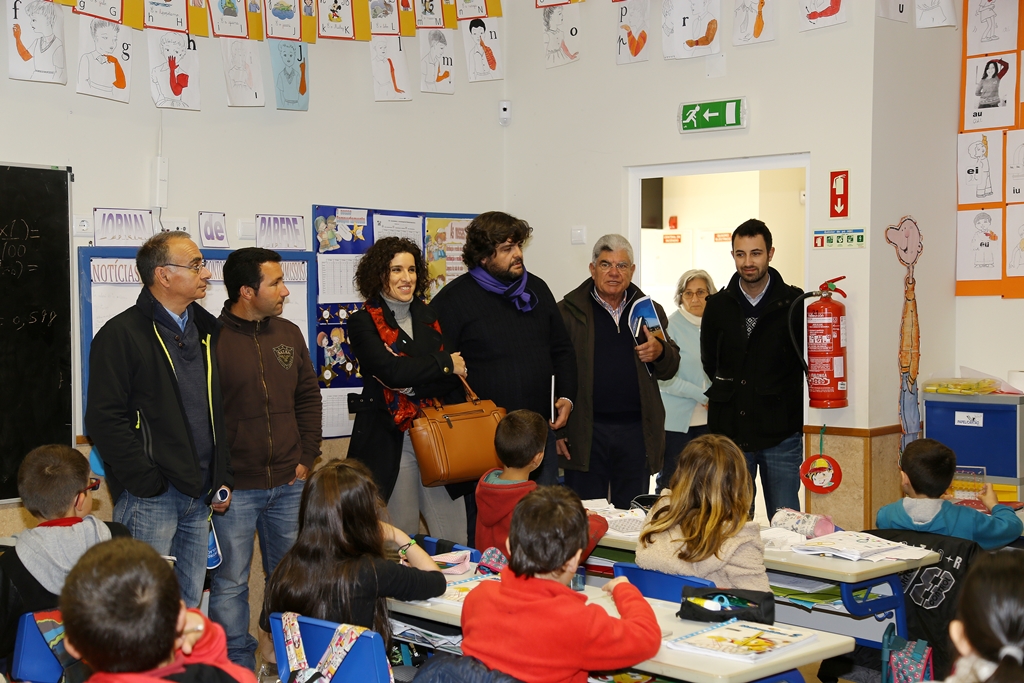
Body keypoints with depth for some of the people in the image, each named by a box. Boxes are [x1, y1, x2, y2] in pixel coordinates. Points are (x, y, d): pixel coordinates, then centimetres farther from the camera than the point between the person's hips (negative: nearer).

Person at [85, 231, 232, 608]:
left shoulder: (208, 330, 14)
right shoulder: (122, 334, -7)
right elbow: (105, 418, -13)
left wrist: (224, 477, 10)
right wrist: (146, 483, -16)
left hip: (200, 495, 6)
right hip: (150, 497, -6)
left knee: (190, 604, 12)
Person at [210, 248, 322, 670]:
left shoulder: (289, 334, 8)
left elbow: (308, 397, 15)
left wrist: (307, 457, 7)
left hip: (288, 484, 5)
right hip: (234, 489, -5)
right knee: (230, 582, 5)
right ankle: (237, 663, 18)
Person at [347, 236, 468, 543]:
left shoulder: (428, 316, 13)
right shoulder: (364, 322, -1)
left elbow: (454, 376, 2)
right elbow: (390, 371, -17)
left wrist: (412, 385, -13)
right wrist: (444, 364, -8)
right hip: (390, 441, -4)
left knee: (456, 540, 2)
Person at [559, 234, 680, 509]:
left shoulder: (649, 311, 13)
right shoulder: (568, 311, 1)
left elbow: (670, 368, 17)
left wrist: (660, 351, -7)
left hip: (636, 430, 3)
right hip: (586, 432, -3)